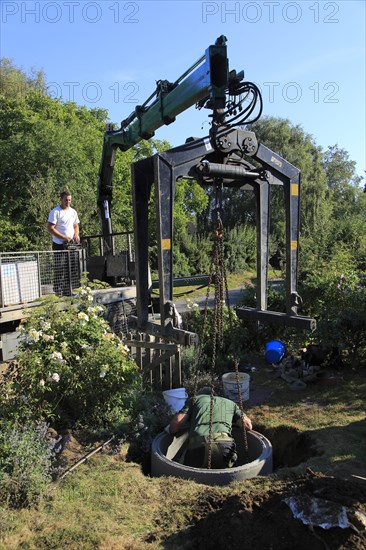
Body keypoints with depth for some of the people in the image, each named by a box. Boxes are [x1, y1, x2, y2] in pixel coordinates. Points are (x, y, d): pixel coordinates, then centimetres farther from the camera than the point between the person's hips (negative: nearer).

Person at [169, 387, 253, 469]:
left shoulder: (194, 399, 25)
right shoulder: (230, 403, 31)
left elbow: (176, 422, 11)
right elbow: (248, 425, 22)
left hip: (197, 446, 0)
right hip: (223, 444, 1)